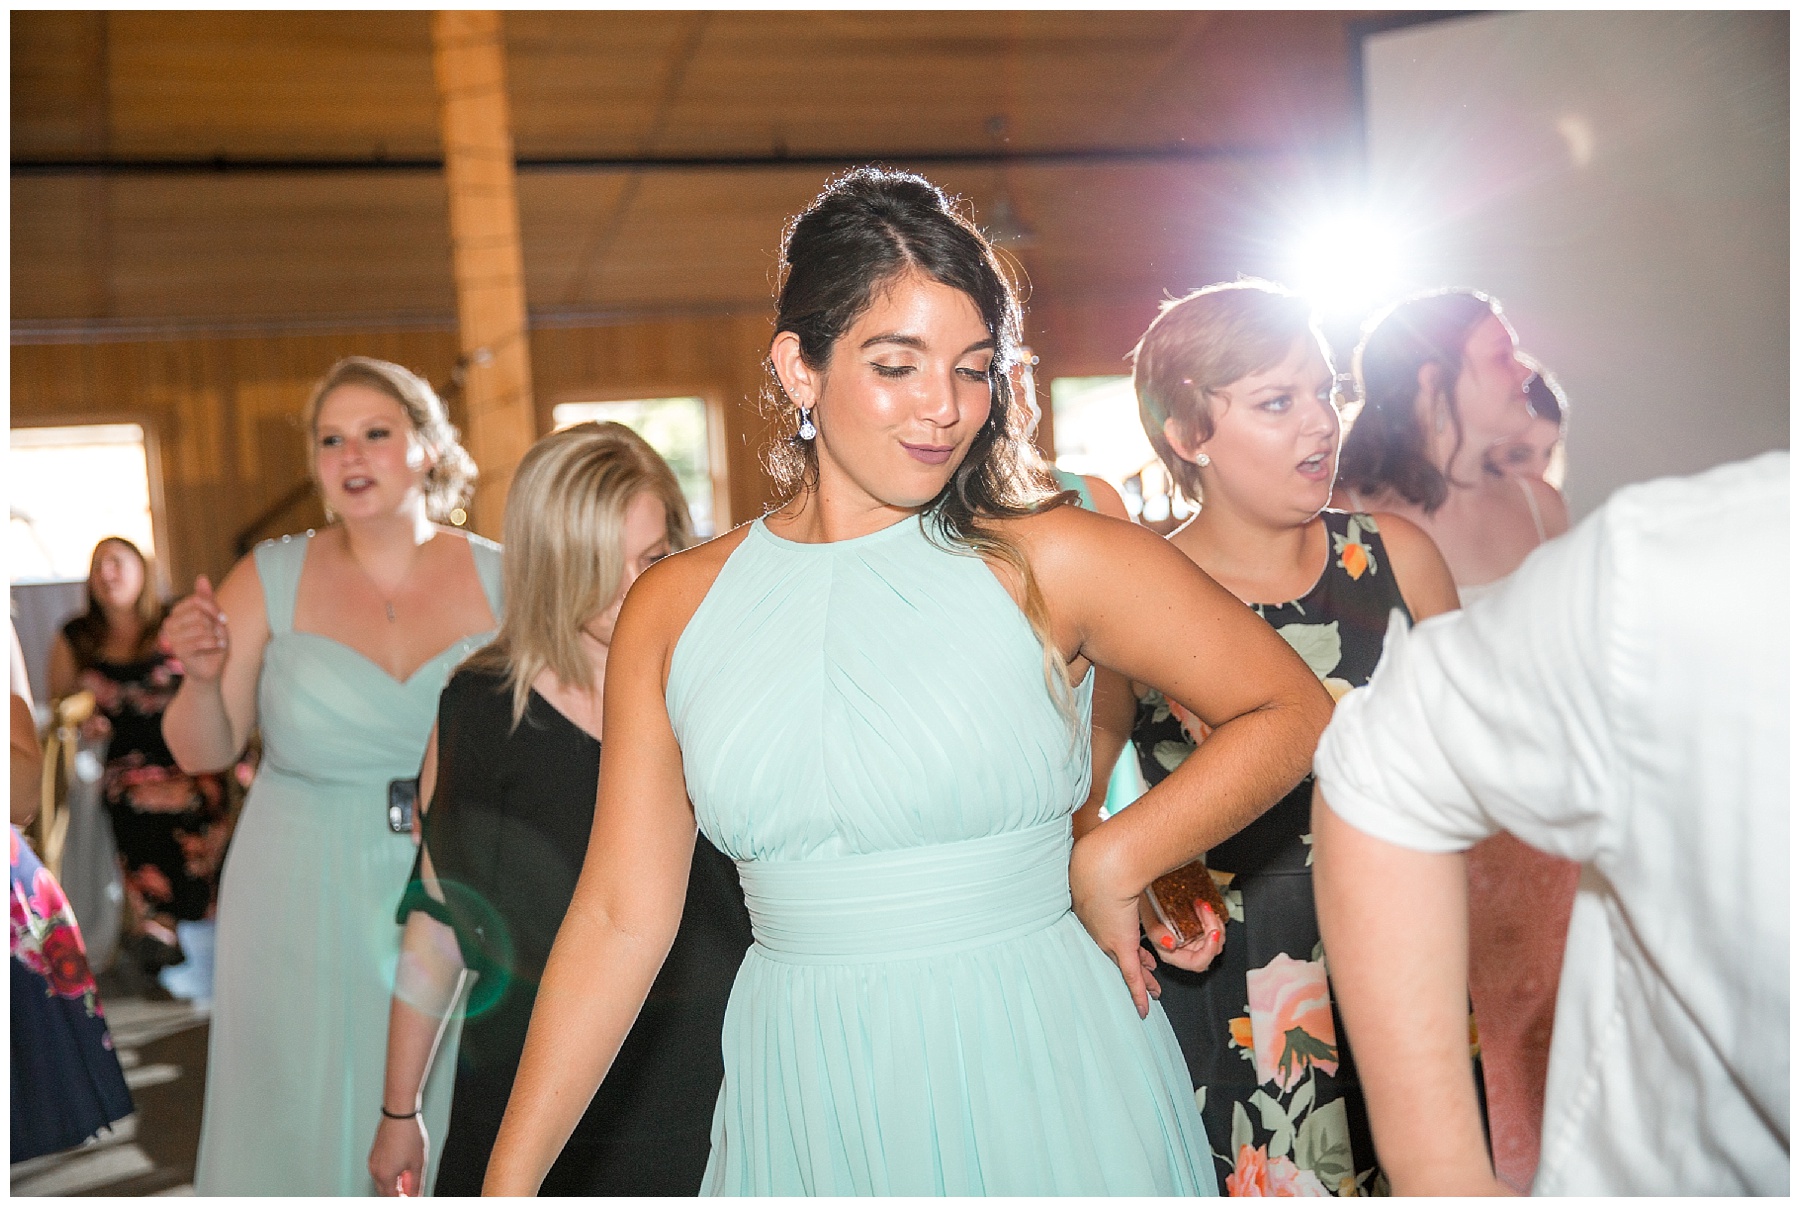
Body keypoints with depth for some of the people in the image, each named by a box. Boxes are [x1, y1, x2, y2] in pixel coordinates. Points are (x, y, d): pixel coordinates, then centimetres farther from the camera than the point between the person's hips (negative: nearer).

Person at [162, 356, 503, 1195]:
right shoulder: (271, 581, -3)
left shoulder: (497, 580, -2)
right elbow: (201, 754, 1)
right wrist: (204, 679, -17)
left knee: (446, 1131, 9)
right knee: (306, 1125, 9)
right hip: (306, 914, 0)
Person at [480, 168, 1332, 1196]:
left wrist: (1114, 865, -9)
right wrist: (509, 1179, -1)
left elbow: (1292, 710, -2)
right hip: (805, 1102, 3)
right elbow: (620, 917, 1)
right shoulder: (674, 609, -1)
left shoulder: (1049, 562, -8)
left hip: (1042, 1076, -2)